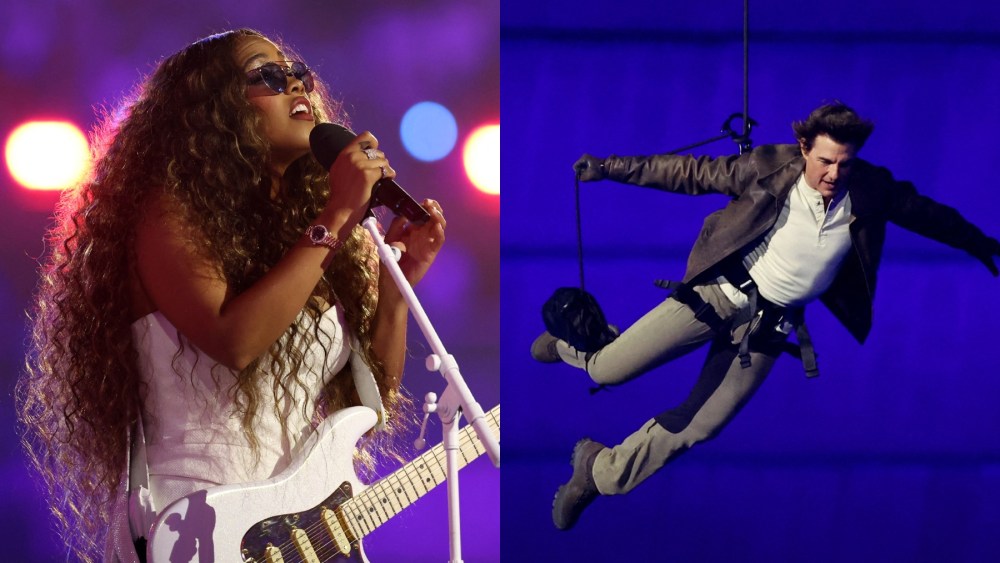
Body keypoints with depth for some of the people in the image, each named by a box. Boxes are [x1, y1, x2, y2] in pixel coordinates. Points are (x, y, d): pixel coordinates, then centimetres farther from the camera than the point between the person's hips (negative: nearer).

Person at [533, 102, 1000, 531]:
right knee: (610, 371, -8)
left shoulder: (870, 191, -6)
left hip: (770, 324, 3)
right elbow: (691, 173, -6)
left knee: (692, 429, -1)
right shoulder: (769, 169, -13)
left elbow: (922, 212, 11)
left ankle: (599, 472, 21)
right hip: (721, 294, -3)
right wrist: (609, 168, -7)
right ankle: (572, 343, 30)